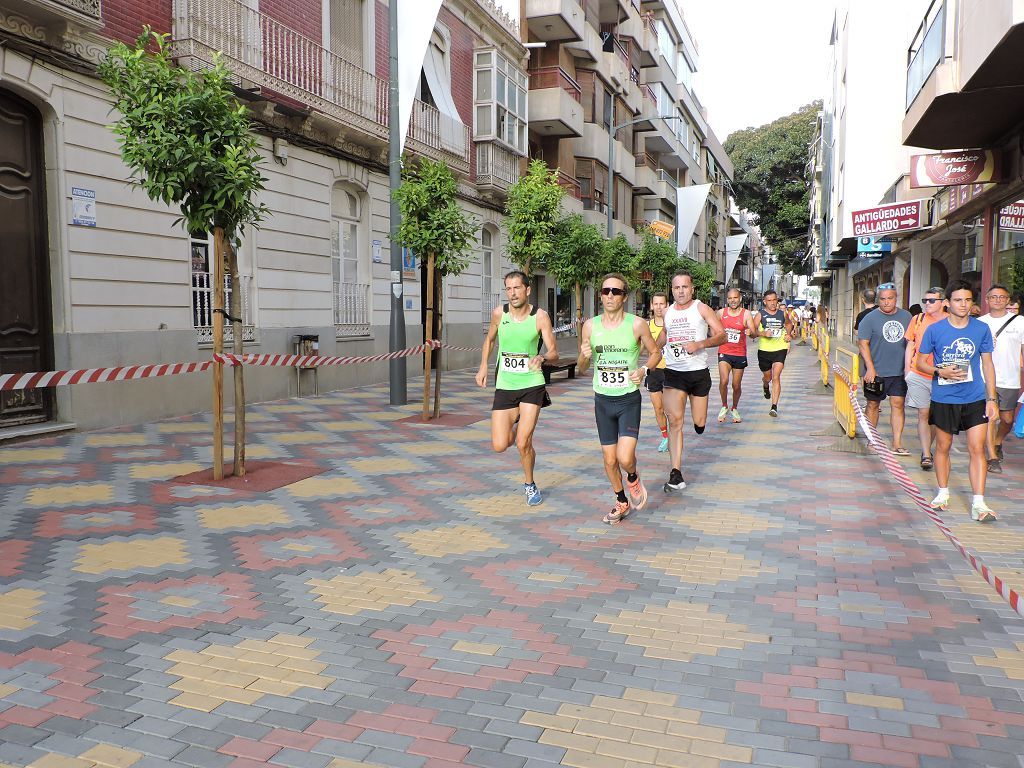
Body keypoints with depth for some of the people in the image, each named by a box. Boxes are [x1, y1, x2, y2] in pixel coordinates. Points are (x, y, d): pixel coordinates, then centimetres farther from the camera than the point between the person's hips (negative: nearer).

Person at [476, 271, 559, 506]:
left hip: (532, 384, -2)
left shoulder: (540, 316, -9)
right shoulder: (499, 313, -2)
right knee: (499, 446, -3)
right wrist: (483, 366, 10)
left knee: (523, 444, -8)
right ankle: (516, 425, 33)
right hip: (505, 385, 3)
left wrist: (542, 357, -30)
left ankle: (529, 484, 21)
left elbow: (554, 354, -9)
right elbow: (489, 339, 18)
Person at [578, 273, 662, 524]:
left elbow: (655, 352, 7)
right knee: (610, 460, 10)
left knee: (625, 458, -16)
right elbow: (581, 369, 7)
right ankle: (621, 502, 35)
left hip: (629, 399, -3)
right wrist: (584, 356, -15)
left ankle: (633, 478, 20)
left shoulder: (637, 324, -8)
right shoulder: (590, 326, -1)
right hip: (602, 400, 3)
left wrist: (644, 369, -13)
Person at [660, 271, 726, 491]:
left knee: (699, 424, 7)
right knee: (675, 421, -13)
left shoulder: (702, 308, -2)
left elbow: (721, 335, -7)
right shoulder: (667, 312, 9)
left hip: (699, 372, -1)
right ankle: (676, 474, -15)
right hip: (673, 373, 1)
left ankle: (699, 419, 47)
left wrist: (699, 344, -21)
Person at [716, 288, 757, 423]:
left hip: (740, 354, 0)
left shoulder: (746, 314, -5)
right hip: (724, 352, 0)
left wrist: (751, 332, -35)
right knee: (723, 381, -19)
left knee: (737, 385, 9)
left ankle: (735, 409, 33)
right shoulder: (721, 313, 0)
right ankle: (724, 406, 4)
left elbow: (754, 332, -14)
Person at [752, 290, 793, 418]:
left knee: (776, 377, -14)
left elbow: (789, 323, 26)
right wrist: (763, 333, -28)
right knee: (767, 377, 17)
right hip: (764, 350, 0)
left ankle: (774, 407, -14)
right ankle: (766, 387, 57)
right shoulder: (760, 315, -4)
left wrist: (788, 334, 8)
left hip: (780, 349, 0)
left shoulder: (783, 313, 5)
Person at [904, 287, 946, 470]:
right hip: (918, 376, 0)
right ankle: (926, 455, -2)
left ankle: (926, 450, 25)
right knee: (923, 414, -2)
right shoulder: (918, 320, 4)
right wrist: (907, 372, 8)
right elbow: (910, 346, 12)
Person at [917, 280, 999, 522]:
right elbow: (921, 362, 3)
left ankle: (978, 503, -2)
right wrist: (940, 371, -17)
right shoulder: (935, 330, -4)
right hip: (944, 399, -1)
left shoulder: (982, 329, 1)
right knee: (943, 446, 11)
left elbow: (988, 364, 7)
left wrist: (992, 398, 3)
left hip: (975, 398, 1)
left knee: (977, 448, -5)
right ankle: (943, 493, 28)